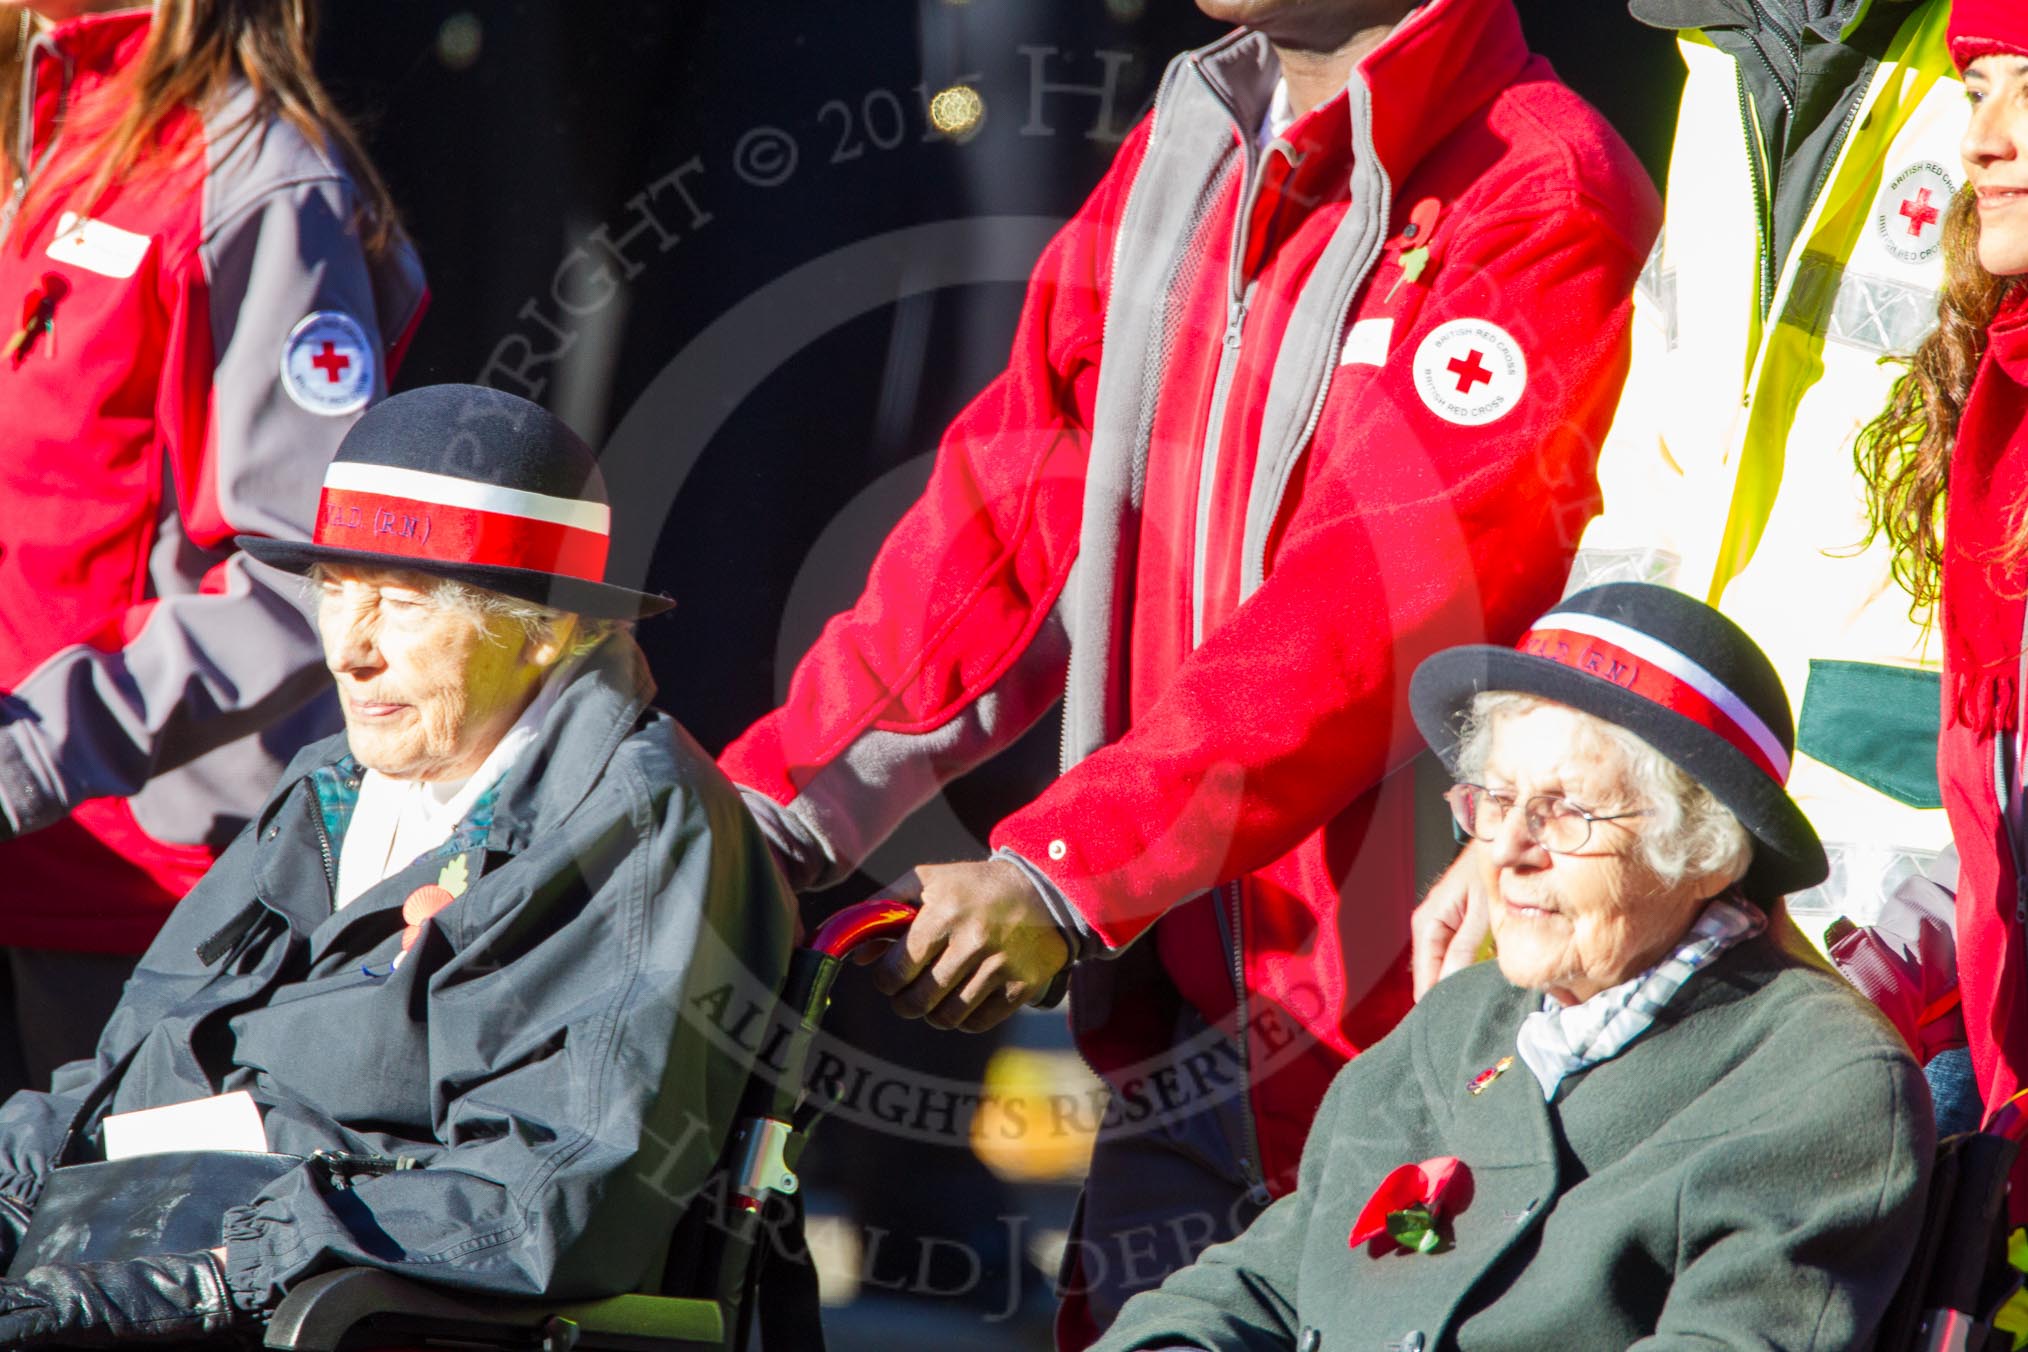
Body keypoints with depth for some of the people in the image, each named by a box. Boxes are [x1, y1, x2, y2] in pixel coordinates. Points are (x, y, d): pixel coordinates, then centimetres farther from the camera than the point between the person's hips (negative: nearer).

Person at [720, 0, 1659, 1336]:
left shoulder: (1544, 198, -12)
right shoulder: (1182, 153, 15)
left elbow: (1373, 602, -21)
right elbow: (1008, 516, 15)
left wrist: (1059, 873, -25)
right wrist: (775, 807, 5)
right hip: (1183, 1014, 7)